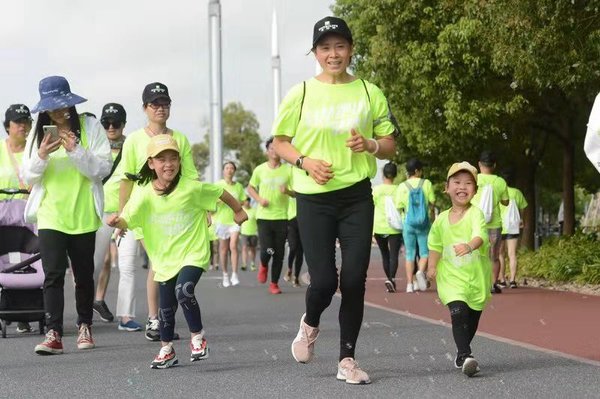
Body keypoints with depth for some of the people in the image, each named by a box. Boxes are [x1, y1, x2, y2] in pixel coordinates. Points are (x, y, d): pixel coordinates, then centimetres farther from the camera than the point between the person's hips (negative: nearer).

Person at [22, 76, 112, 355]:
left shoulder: (90, 127, 0)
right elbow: (28, 177, 5)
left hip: (83, 215, 0)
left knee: (84, 274, 11)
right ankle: (53, 333, -14)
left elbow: (103, 169, -7)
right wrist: (41, 156, -14)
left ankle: (85, 326, 27)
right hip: (50, 216, 1)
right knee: (53, 274, -11)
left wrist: (76, 150, -20)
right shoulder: (38, 133, 7)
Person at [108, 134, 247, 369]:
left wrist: (238, 211, 15)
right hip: (164, 258, 3)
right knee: (166, 307, 11)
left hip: (193, 254, -3)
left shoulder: (191, 188, -14)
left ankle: (197, 337, -5)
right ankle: (166, 350, 31)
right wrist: (117, 222, -37)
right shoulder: (144, 194, -9)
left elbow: (220, 193, 1)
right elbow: (127, 221, -14)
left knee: (183, 290, -26)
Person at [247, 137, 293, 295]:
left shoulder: (288, 170, 1)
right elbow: (250, 188, 15)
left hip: (281, 217, 1)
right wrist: (259, 199, -4)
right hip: (264, 217, -1)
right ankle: (263, 266, 21)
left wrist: (288, 191, -16)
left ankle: (274, 283, 18)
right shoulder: (260, 170, 2)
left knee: (279, 254, 3)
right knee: (267, 251, -14)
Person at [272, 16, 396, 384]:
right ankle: (310, 324, 28)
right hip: (314, 199, -1)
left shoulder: (369, 92, 4)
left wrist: (370, 145, -13)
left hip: (357, 197, 1)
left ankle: (347, 359, 11)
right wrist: (305, 161, -12)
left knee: (354, 279, -2)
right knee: (324, 280, -7)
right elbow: (279, 143, 7)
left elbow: (390, 146, 9)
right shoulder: (301, 94, 0)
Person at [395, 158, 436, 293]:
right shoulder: (426, 184, -3)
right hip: (424, 223, -1)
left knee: (410, 254, 9)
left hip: (408, 223, 1)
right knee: (425, 251, 6)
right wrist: (431, 216, 14)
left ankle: (410, 283, 5)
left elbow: (399, 207, -1)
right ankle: (421, 271, -23)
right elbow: (432, 203, -1)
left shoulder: (402, 187, -2)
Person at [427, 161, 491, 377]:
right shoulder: (441, 220, 2)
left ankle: (461, 354, 33)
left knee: (473, 316, 13)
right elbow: (435, 245, 17)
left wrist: (469, 246, -50)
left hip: (477, 276, -1)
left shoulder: (475, 214, -11)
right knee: (458, 312, -20)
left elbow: (480, 235, -31)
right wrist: (432, 266, 6)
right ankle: (465, 355, -22)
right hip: (451, 276, 1)